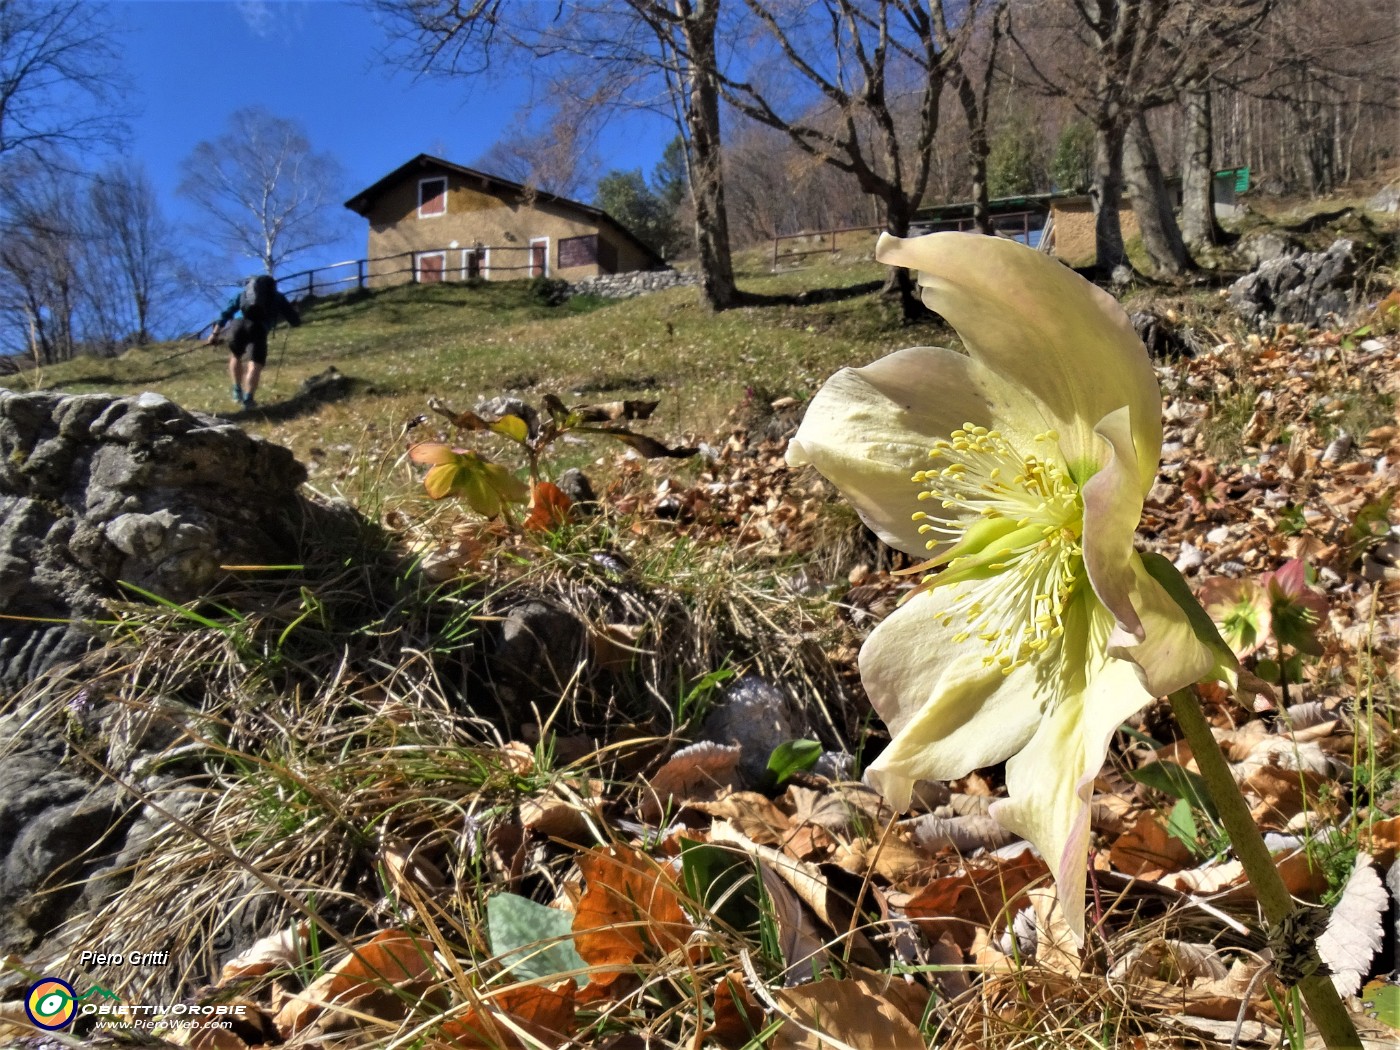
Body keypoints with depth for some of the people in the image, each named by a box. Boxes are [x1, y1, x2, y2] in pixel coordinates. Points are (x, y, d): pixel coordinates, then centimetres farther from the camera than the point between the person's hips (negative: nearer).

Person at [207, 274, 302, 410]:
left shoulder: (244, 292, 35)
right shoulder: (278, 297, 29)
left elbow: (226, 313, 24)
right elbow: (296, 322, 26)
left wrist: (215, 333, 21)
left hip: (238, 326, 3)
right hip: (258, 329, -3)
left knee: (235, 357, 29)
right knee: (254, 365, -5)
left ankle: (237, 391, 24)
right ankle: (247, 398, -24)